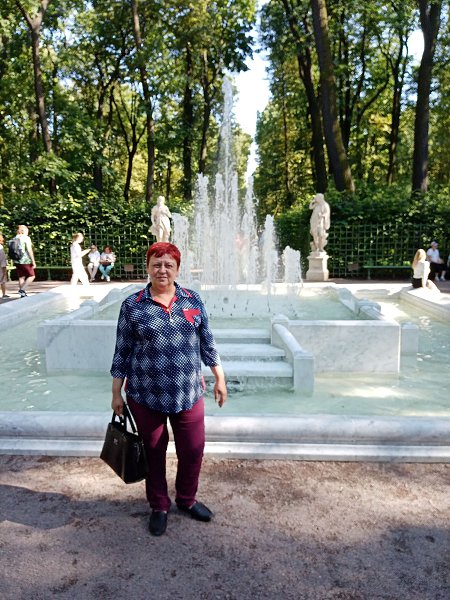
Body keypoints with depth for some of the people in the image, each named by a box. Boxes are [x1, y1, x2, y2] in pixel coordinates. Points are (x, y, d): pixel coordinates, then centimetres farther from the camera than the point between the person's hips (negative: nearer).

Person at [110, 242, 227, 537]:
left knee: (193, 450, 13)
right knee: (154, 452, 14)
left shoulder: (193, 300, 1)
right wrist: (117, 393, 1)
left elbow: (207, 342, 7)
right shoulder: (132, 305, -5)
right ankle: (159, 506, 38)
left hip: (188, 393, 2)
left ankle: (187, 499, 40)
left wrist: (220, 378, 6)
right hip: (145, 396, -2)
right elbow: (122, 351, -1)